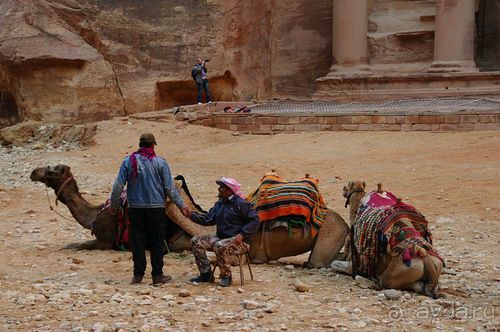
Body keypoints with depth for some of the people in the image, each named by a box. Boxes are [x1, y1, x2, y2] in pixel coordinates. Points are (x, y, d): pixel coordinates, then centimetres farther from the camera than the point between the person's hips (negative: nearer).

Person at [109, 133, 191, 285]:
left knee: (138, 240, 8)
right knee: (156, 241, 4)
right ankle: (157, 275, 6)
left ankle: (138, 274, 9)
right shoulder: (160, 163, -4)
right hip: (156, 207, -2)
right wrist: (182, 206, 3)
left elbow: (118, 185, 0)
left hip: (135, 208, 2)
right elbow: (170, 187, -4)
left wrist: (113, 204, 11)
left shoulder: (128, 161, 1)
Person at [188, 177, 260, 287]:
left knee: (220, 246, -38)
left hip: (238, 241, -9)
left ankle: (226, 276, -18)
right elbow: (208, 219, 12)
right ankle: (206, 274, 1)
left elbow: (255, 220, -13)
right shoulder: (220, 204, 13)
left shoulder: (241, 204, -12)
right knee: (196, 241, -2)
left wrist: (242, 235, -21)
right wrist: (191, 215, 1)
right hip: (220, 238, 9)